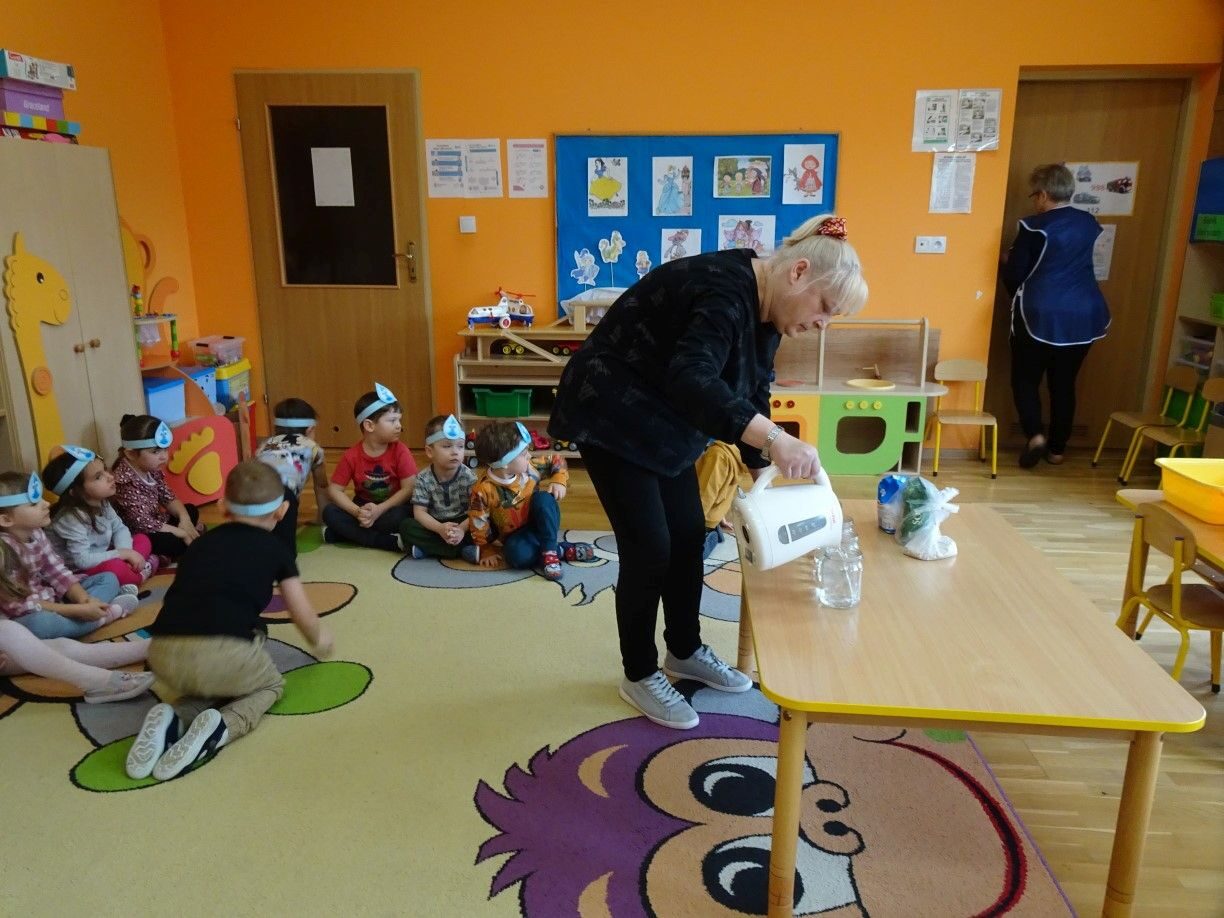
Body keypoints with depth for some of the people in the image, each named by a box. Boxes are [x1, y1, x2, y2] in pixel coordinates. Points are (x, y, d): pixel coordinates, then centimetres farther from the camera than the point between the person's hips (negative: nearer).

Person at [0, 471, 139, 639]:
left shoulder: (35, 533, 1)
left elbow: (58, 573, 2)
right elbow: (19, 605, -26)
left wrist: (84, 600, -17)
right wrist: (77, 610, -27)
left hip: (50, 600, 8)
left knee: (108, 579, 7)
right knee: (40, 622, -41)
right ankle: (105, 615, -18)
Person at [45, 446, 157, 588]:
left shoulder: (101, 502, -2)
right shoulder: (72, 518, -27)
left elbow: (119, 528, 4)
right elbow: (82, 560, -31)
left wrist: (127, 553, -17)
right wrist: (122, 553, -25)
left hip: (99, 560, 9)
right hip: (78, 572, -9)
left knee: (143, 539, 4)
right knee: (115, 567, -35)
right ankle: (140, 575, -4)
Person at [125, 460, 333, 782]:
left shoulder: (202, 542, 26)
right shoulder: (275, 548, 16)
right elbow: (305, 619, 21)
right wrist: (320, 639, 45)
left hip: (163, 657, 4)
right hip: (224, 653, -4)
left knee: (210, 682, 36)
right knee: (272, 683, 28)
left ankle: (173, 719, 5)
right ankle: (221, 726, -2)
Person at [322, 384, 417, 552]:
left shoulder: (400, 451, -13)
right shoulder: (351, 455, -9)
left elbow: (409, 489, -17)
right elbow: (334, 490, -9)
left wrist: (379, 510, -28)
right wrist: (357, 512, -26)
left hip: (391, 508, -3)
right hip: (364, 507, 3)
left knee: (401, 516, -35)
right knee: (329, 512, -23)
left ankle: (349, 532, -21)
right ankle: (392, 542, -29)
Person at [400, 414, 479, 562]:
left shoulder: (468, 476, -11)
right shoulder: (423, 479, -9)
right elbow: (419, 512, -13)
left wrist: (462, 529, -35)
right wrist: (440, 529, -31)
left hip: (463, 523, -1)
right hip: (435, 525, 1)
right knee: (406, 527, -24)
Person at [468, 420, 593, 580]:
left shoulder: (529, 467, -12)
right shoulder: (484, 490, -23)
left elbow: (557, 461, 3)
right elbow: (478, 524, -14)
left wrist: (559, 481, -13)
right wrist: (487, 551, -10)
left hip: (543, 525, 3)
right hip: (518, 535, -3)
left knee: (543, 497, -28)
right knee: (517, 555, -37)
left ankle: (549, 551, -24)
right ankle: (563, 550, -17)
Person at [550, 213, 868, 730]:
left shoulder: (763, 309, 1)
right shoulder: (725, 294, -28)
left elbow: (751, 395, 5)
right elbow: (691, 381, -45)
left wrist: (765, 475, -1)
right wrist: (774, 439, -52)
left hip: (658, 421, 10)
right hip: (612, 416, -9)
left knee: (689, 534, 12)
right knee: (649, 548, -6)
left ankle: (685, 652, 30)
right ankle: (639, 676, 13)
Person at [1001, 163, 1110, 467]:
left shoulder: (1034, 227, -10)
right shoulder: (1089, 223, 7)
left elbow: (1014, 275, -7)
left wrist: (1008, 260, 16)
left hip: (1040, 316, -5)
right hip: (1083, 316, 5)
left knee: (1025, 378, 9)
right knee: (1064, 383, 13)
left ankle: (1034, 435, -10)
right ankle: (1057, 448, 18)